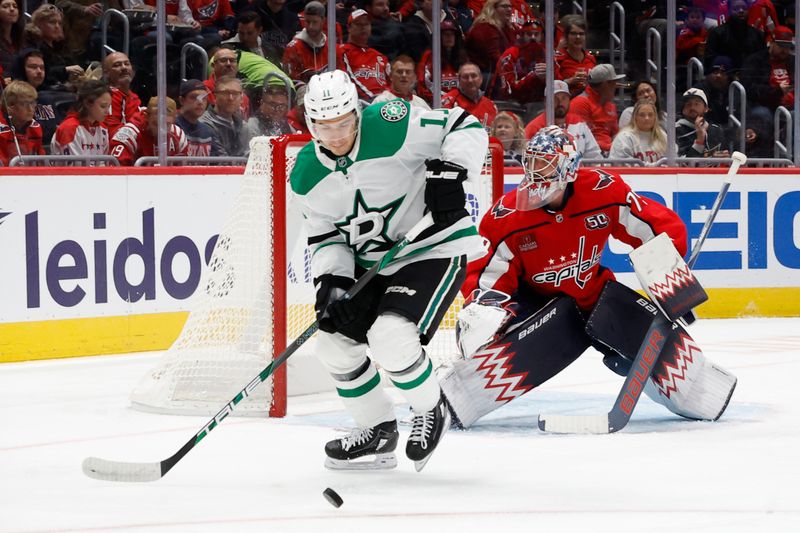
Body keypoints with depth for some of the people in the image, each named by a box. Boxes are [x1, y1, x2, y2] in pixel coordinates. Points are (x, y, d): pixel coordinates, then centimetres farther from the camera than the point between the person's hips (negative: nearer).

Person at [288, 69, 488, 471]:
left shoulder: (392, 126, -23)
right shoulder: (306, 176, -4)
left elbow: (466, 127, -16)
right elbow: (325, 237, 3)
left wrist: (448, 173, -30)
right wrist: (331, 283, -13)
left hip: (433, 248, -7)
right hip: (371, 263, 7)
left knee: (390, 338, -25)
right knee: (336, 342, 6)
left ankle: (431, 413, 3)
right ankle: (378, 431, 26)